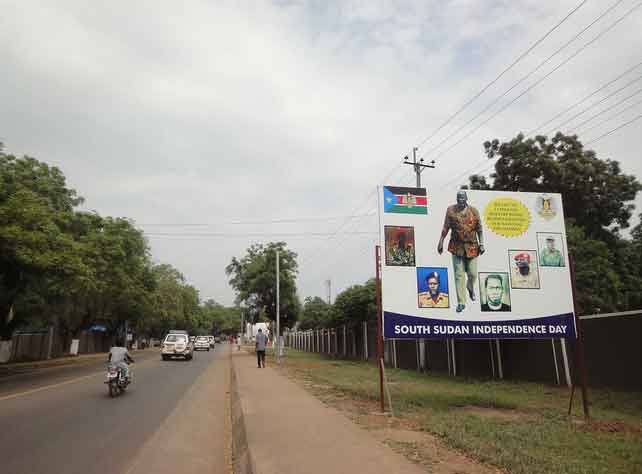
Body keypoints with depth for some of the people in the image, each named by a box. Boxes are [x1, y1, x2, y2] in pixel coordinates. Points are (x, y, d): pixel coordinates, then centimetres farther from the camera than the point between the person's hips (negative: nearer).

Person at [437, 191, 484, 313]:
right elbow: (445, 228, 4)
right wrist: (441, 242, 2)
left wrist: (481, 244, 0)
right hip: (456, 247, 0)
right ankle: (461, 302, 5)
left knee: (472, 274, 4)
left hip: (472, 247, 1)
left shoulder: (474, 211, 1)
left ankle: (470, 288, 40)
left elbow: (479, 229, 5)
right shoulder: (451, 210, 1)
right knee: (459, 275, -1)